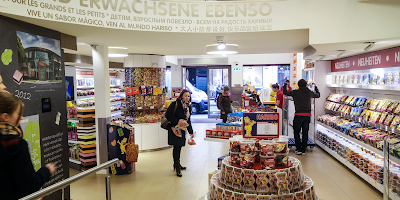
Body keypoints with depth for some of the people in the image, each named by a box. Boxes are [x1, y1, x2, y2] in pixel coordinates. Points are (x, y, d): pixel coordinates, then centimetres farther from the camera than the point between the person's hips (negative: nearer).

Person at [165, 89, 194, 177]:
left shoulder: (188, 107, 11)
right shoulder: (175, 104, -12)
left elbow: (188, 120, 18)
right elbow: (167, 115, -15)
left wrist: (191, 132, 17)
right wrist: (177, 121, -23)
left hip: (182, 129, 7)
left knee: (179, 146, 13)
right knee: (176, 147, -9)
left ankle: (177, 164, 29)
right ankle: (177, 167, -2)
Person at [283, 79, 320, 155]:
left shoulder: (296, 92, -5)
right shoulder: (310, 92, 7)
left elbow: (285, 92, 3)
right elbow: (318, 95, 27)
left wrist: (285, 84, 20)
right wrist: (315, 86, 41)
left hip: (299, 115, -4)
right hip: (308, 115, 4)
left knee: (296, 132, 9)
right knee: (305, 132, 10)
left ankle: (299, 149, 6)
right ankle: (303, 150, 15)